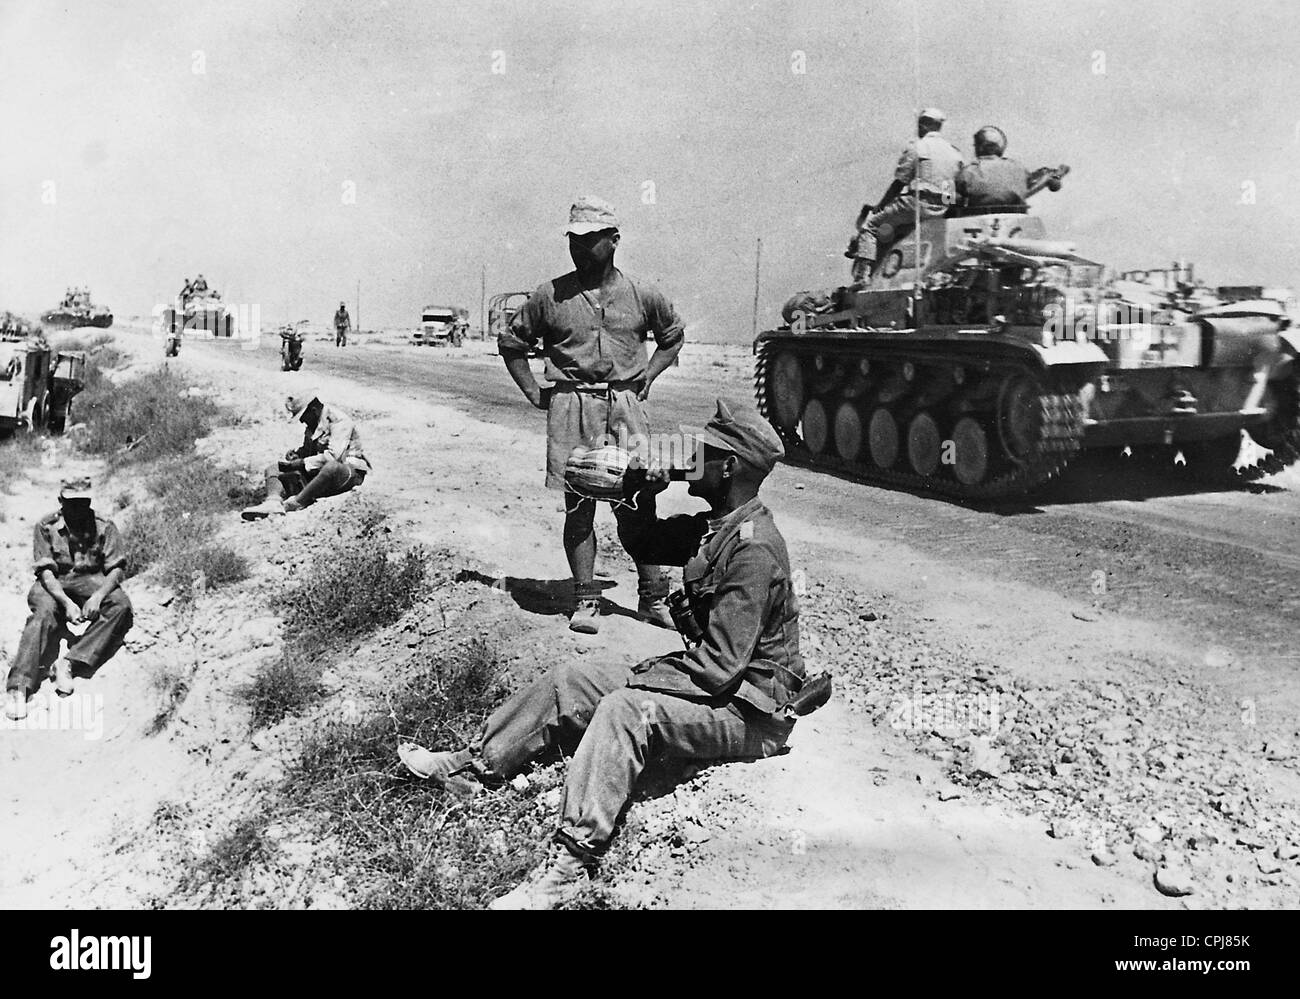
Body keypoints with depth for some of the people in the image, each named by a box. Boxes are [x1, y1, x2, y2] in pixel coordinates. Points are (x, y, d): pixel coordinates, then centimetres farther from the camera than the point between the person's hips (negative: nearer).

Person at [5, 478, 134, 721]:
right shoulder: (46, 527, -4)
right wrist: (66, 603, -28)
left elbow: (117, 569, -6)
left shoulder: (104, 527, -2)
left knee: (121, 605, -29)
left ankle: (70, 664, -35)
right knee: (45, 612, -34)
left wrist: (98, 596, -26)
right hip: (54, 587, -1)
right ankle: (18, 687, -43)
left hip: (92, 584, 1)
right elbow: (46, 571, -11)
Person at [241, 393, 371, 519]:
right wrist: (296, 453, 3)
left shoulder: (339, 420, -13)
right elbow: (307, 450, 28)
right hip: (319, 472, 8)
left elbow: (333, 456, -24)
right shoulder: (312, 426, 13)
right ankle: (273, 502, -31)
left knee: (331, 467, -45)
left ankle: (292, 505, -42)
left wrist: (299, 464, -22)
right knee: (272, 470, 1)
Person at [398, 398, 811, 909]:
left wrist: (642, 676, -17)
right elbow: (641, 543, 20)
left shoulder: (753, 548, -25)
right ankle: (471, 765, 14)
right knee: (570, 681, 5)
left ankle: (569, 863, -36)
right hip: (710, 676, 10)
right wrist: (646, 495, 0)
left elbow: (721, 666, -28)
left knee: (624, 710, -34)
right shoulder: (714, 525, 5)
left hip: (750, 711, -10)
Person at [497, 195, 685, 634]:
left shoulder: (641, 295, 6)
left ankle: (653, 597, 12)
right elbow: (511, 341, 16)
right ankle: (585, 601, 9)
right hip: (571, 408, 0)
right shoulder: (550, 296, 4)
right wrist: (534, 393, 9)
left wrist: (647, 376, 12)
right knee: (578, 505, 1)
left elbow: (673, 335, 24)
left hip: (626, 405, 1)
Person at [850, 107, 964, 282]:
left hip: (917, 204, -7)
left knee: (870, 224, 1)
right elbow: (958, 187, 16)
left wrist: (879, 207, 4)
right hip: (943, 209, 7)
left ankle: (861, 275, -14)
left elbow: (899, 183, -4)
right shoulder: (954, 152, 16)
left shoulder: (915, 147, -3)